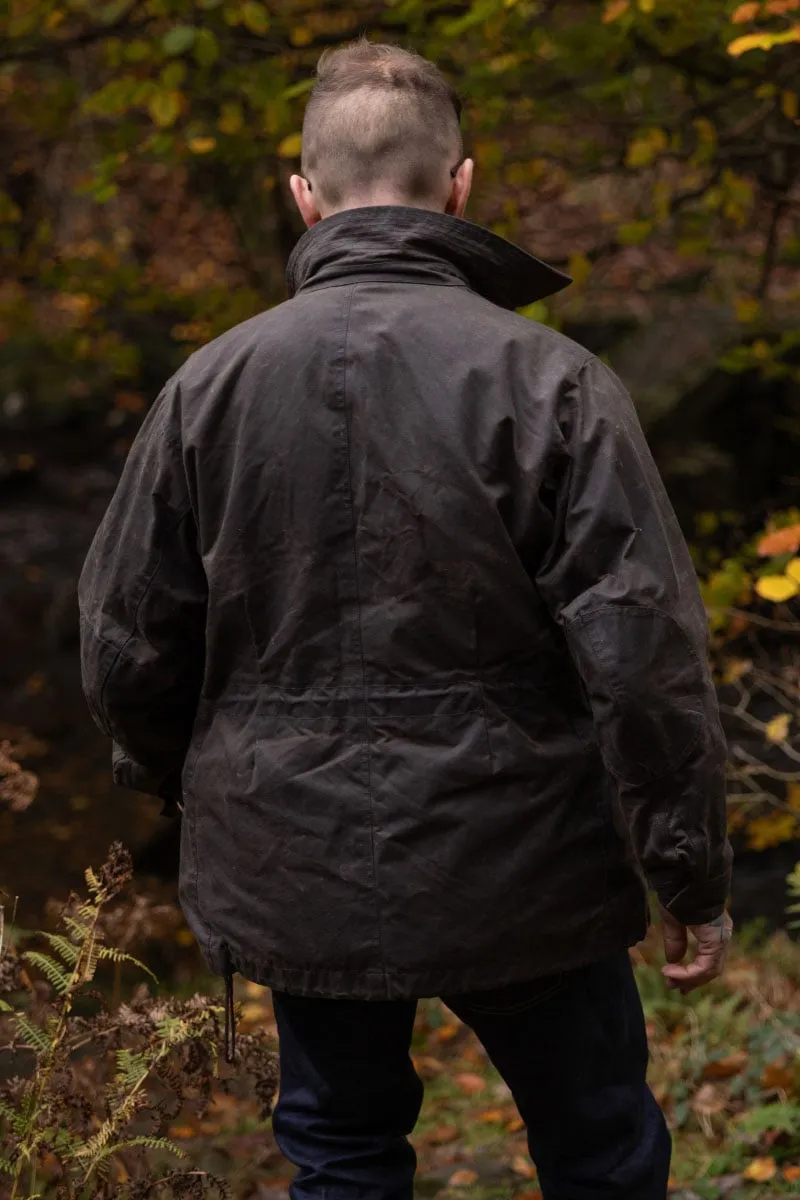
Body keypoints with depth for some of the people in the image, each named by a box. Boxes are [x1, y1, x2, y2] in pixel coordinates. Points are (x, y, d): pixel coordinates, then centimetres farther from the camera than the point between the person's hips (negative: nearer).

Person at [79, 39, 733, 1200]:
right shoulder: (550, 381, -13)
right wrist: (693, 878, -4)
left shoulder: (210, 386, -4)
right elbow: (644, 655, -15)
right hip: (520, 876, -2)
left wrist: (199, 794, 21)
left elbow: (128, 647, 2)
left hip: (293, 875, 3)